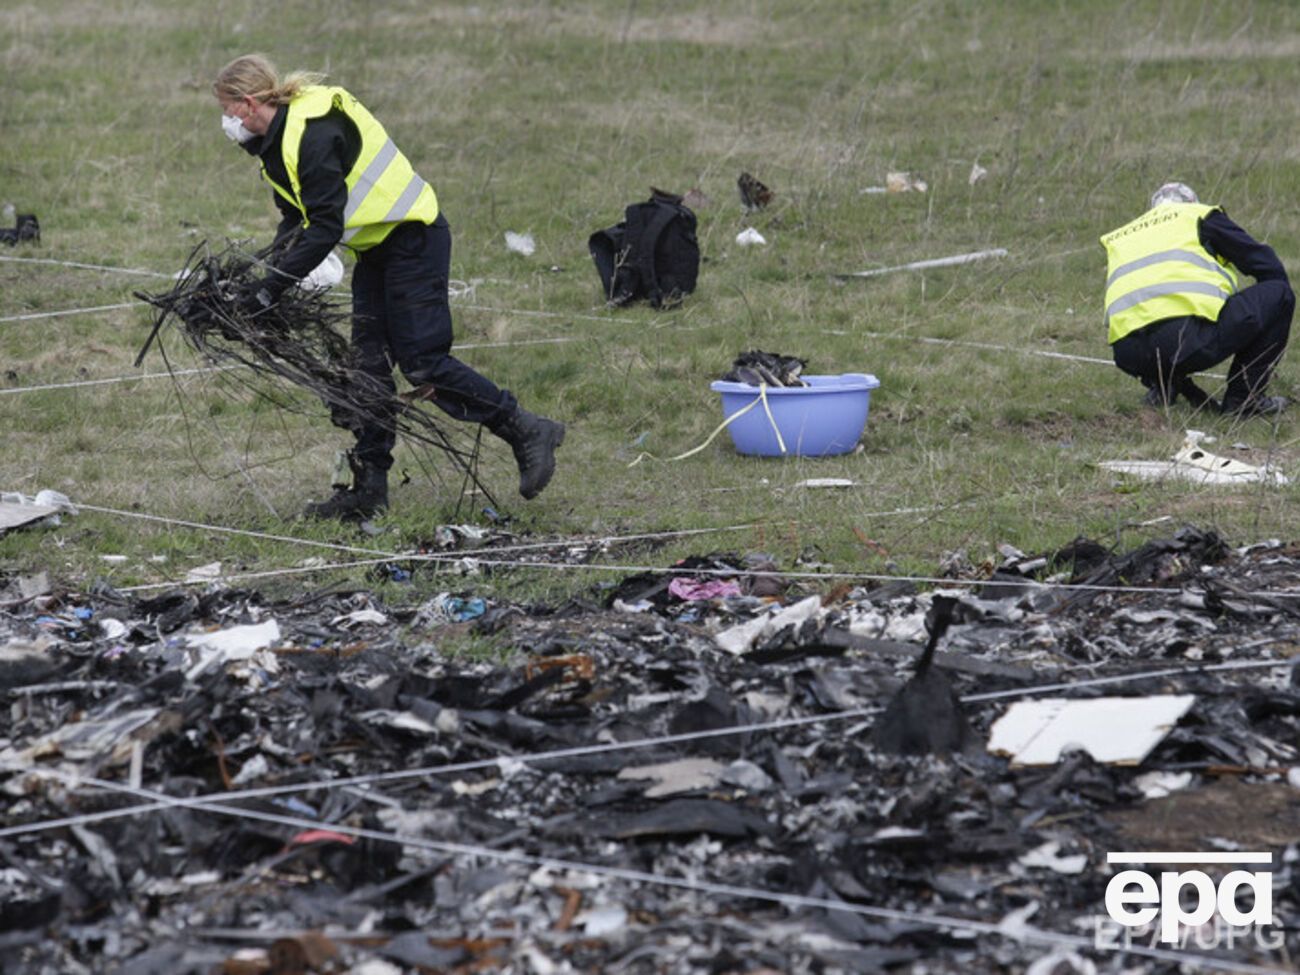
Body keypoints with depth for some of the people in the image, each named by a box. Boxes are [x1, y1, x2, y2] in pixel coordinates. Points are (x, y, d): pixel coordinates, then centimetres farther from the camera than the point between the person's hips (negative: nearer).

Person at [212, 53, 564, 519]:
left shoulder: (313, 134, -25)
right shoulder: (282, 136, 7)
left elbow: (325, 228, -28)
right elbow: (296, 218, 13)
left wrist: (274, 285, -28)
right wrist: (266, 271, -3)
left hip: (413, 240, -10)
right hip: (377, 249, 10)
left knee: (422, 363, -11)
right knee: (368, 363, 7)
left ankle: (528, 432, 0)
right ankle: (368, 488, 9)